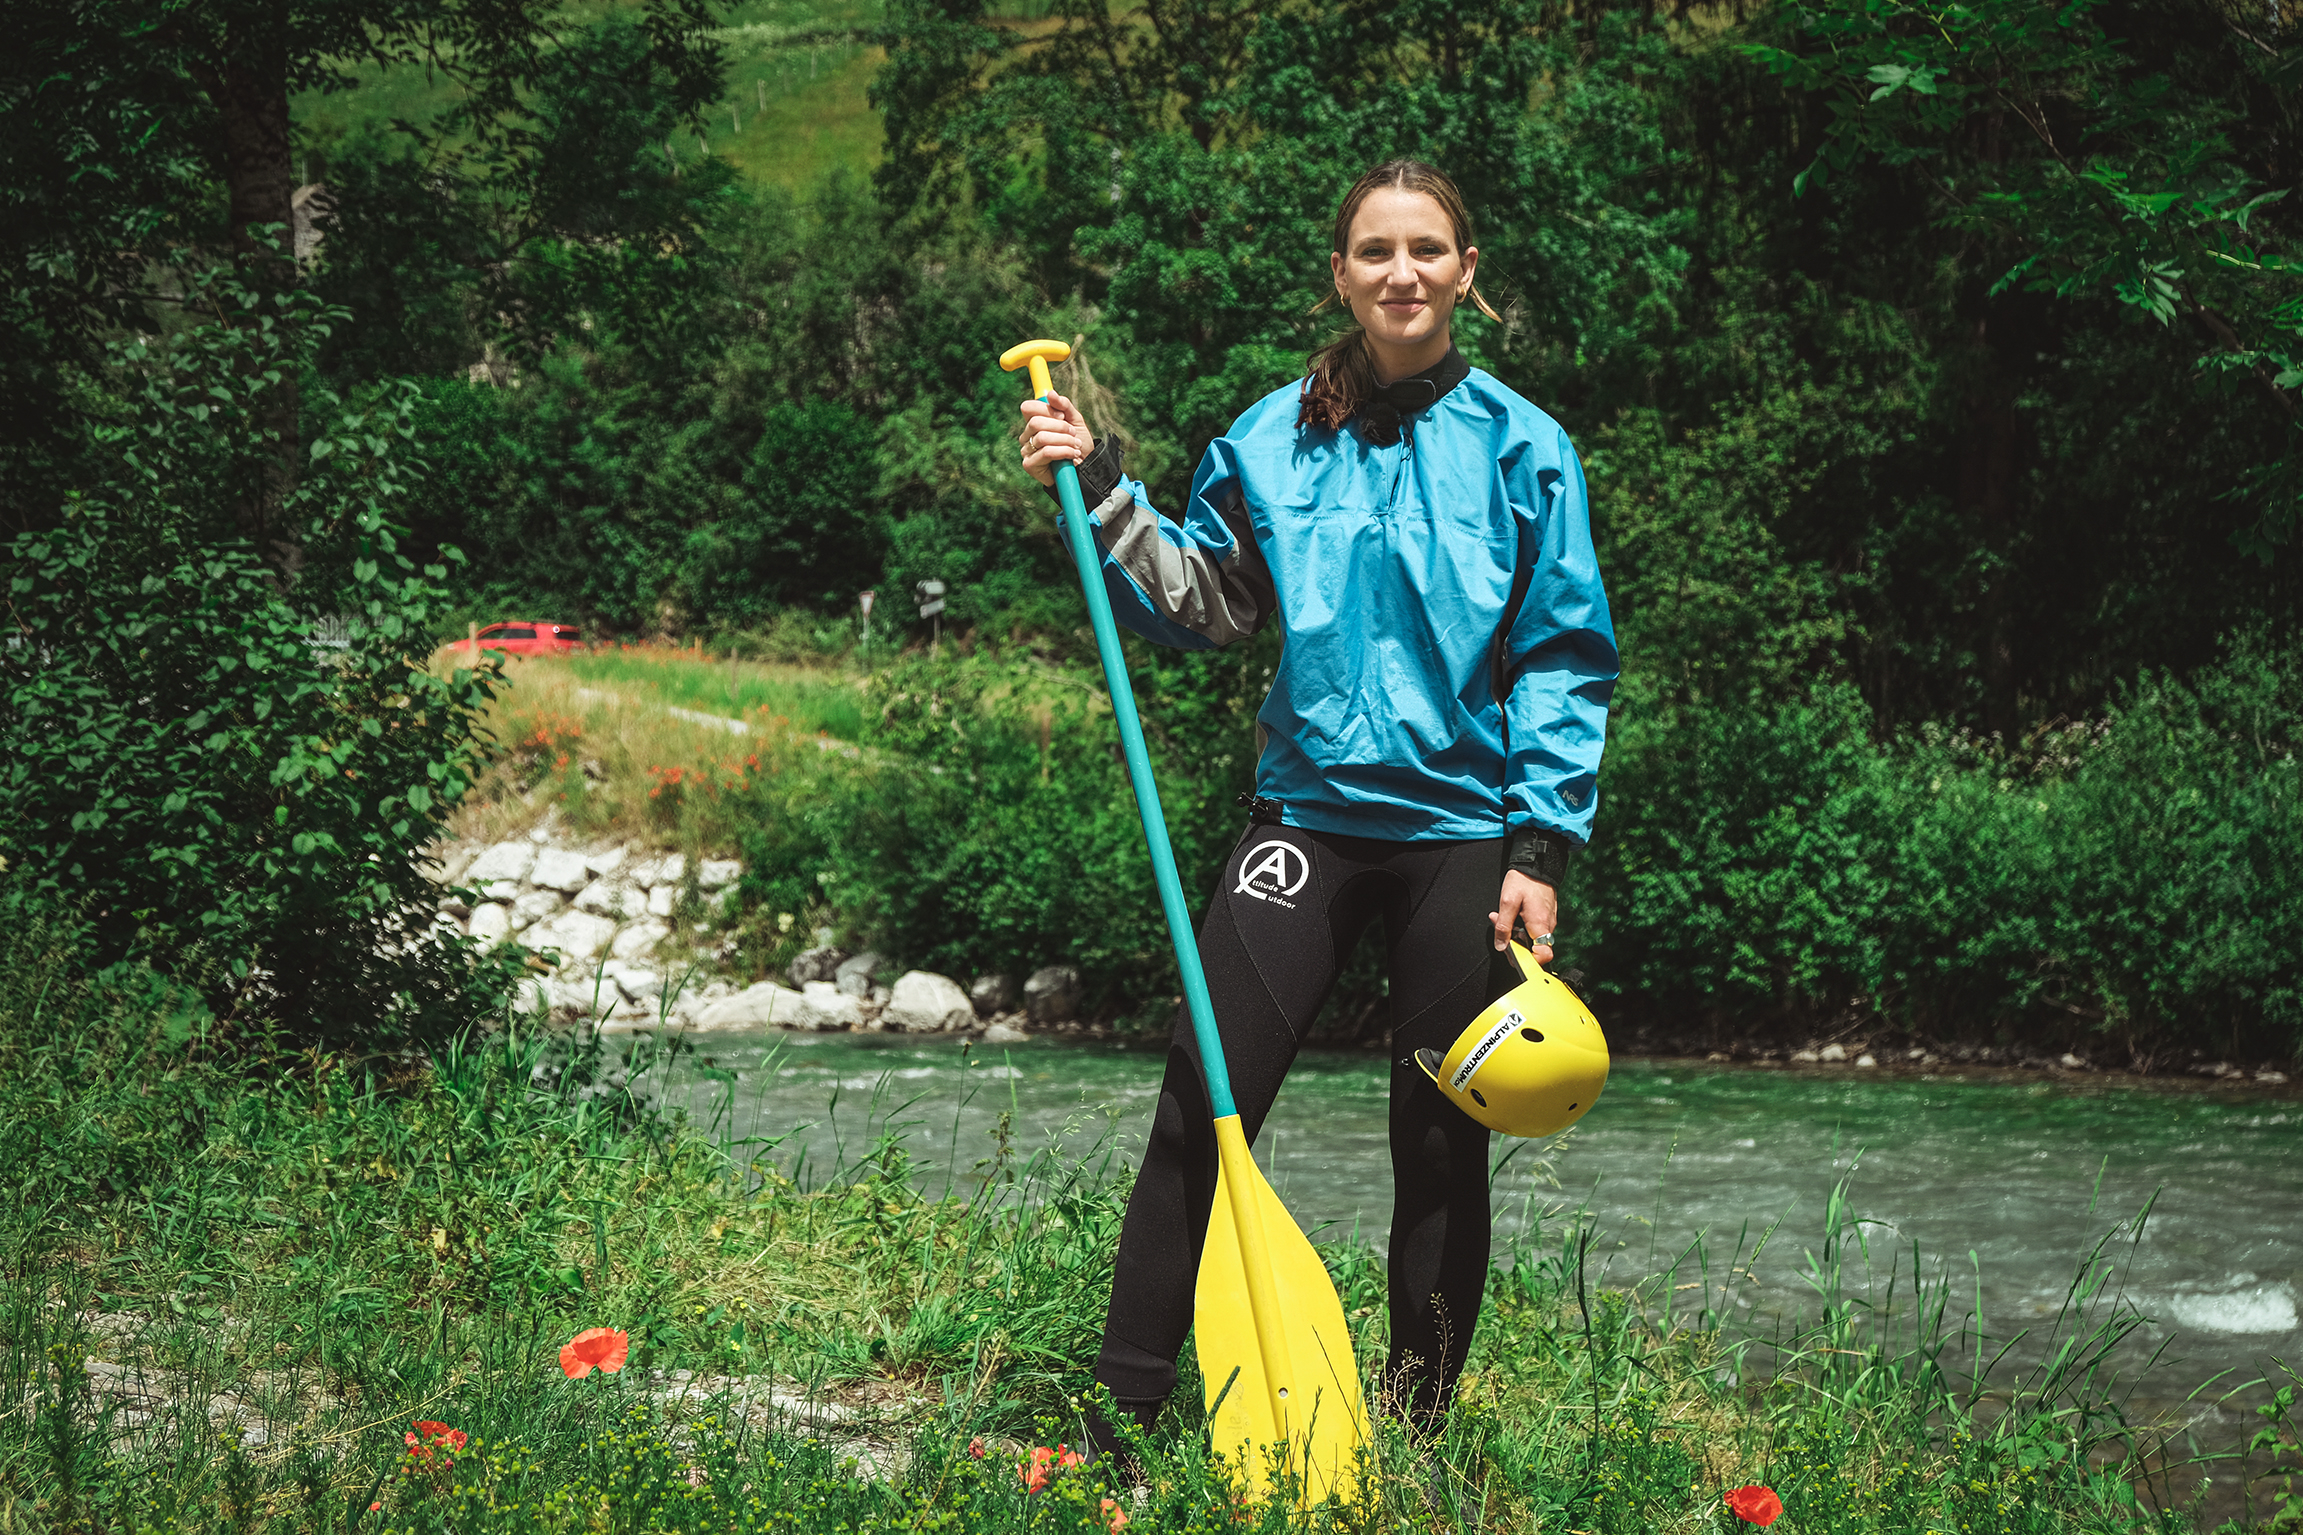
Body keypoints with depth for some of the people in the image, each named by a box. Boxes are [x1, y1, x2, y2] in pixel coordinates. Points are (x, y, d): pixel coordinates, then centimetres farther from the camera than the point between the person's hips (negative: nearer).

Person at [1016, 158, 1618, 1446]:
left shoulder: (1522, 448, -1)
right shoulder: (1276, 438, 6)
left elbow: (1567, 660, -1)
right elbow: (1201, 603, 12)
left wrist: (1542, 847, -8)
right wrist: (1102, 492, -1)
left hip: (1464, 828, -2)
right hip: (1310, 813, 2)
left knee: (1440, 1138, 6)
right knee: (1205, 1105, -5)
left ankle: (1414, 1424, 20)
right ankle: (1124, 1412, 2)